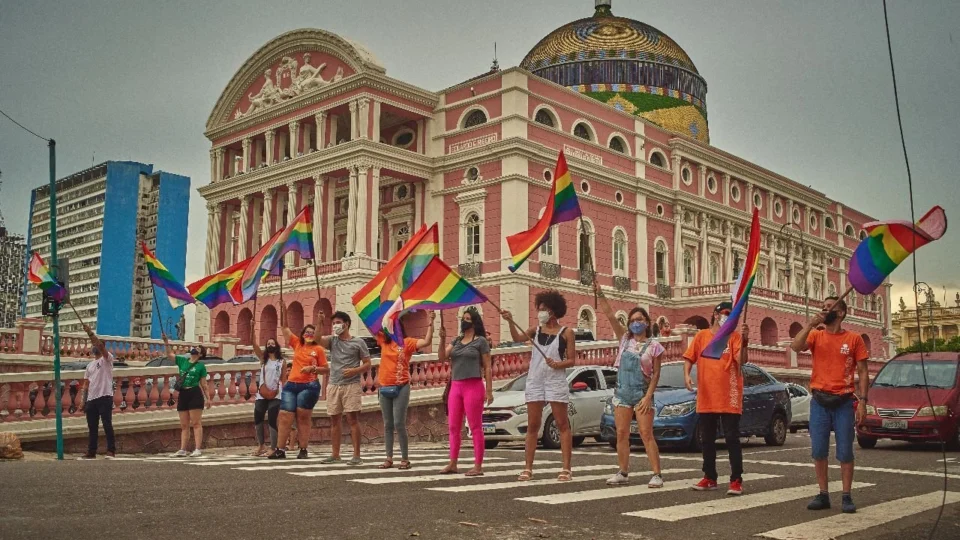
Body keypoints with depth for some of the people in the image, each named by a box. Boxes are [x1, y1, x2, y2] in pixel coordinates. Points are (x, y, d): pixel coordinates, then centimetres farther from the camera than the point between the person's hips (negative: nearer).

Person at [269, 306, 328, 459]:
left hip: (309, 386, -4)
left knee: (303, 418, 0)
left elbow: (326, 369, 2)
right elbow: (284, 328, 14)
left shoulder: (318, 349, 0)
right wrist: (283, 311, 4)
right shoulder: (297, 344, 11)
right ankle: (280, 450, 2)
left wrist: (313, 368, -14)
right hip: (291, 385, 4)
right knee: (284, 418, -1)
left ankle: (303, 450, 6)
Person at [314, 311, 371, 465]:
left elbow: (368, 364, 2)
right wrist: (320, 323, -16)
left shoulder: (358, 342, 3)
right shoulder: (332, 340, 12)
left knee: (352, 419, -8)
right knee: (335, 420, 9)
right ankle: (335, 455, 17)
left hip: (351, 385, -4)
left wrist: (355, 370, -14)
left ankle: (357, 455, -6)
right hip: (333, 385, 4)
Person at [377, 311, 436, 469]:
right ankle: (389, 458, 13)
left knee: (399, 424, -7)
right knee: (387, 424, 8)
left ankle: (405, 459, 2)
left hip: (401, 388, -5)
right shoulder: (384, 341, 9)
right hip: (384, 388, 5)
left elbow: (427, 341, -16)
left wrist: (431, 322, -21)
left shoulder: (407, 342, -4)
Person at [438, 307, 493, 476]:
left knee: (475, 427, -3)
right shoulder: (456, 341, 15)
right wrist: (442, 339, -8)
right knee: (453, 427, 9)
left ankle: (478, 466, 0)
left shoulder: (481, 341, 0)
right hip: (455, 386, 6)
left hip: (473, 386, -6)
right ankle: (452, 464, 16)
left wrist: (489, 390, -8)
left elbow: (487, 367, -2)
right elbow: (442, 358, 5)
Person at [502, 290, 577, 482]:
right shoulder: (536, 330, 10)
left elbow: (572, 360, -3)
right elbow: (518, 338, -6)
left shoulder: (566, 333, -1)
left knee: (562, 424, 0)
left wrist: (558, 364, -21)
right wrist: (511, 322, -20)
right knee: (532, 425, 6)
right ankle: (528, 468, 10)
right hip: (534, 382, 4)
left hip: (556, 381, -4)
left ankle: (566, 468, 2)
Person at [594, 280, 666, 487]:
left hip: (642, 394, -4)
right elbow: (610, 315, -1)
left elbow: (656, 374, -5)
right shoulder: (625, 339, 6)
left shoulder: (654, 346, -3)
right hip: (622, 392, 4)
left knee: (646, 434, -7)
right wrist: (600, 294, -9)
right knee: (621, 434, 5)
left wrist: (648, 396, -13)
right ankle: (623, 473, 14)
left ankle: (657, 474, -3)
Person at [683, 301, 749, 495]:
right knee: (707, 439, 10)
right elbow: (689, 357, 7)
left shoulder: (734, 336, 0)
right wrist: (686, 375, -10)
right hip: (706, 397, 3)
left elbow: (741, 360, -13)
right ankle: (710, 478, 21)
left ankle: (736, 480, 0)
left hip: (729, 397, -3)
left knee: (732, 438, -2)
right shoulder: (702, 335, 8)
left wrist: (744, 341, -28)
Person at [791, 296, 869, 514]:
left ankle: (847, 496, 11)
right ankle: (823, 495, 13)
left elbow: (862, 372, 1)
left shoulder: (854, 339, 2)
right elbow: (795, 347, -13)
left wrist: (862, 401, -7)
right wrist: (811, 324, -18)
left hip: (843, 402, -2)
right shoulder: (816, 336, 6)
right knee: (819, 451, 4)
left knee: (845, 452, 2)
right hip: (819, 401, 2)